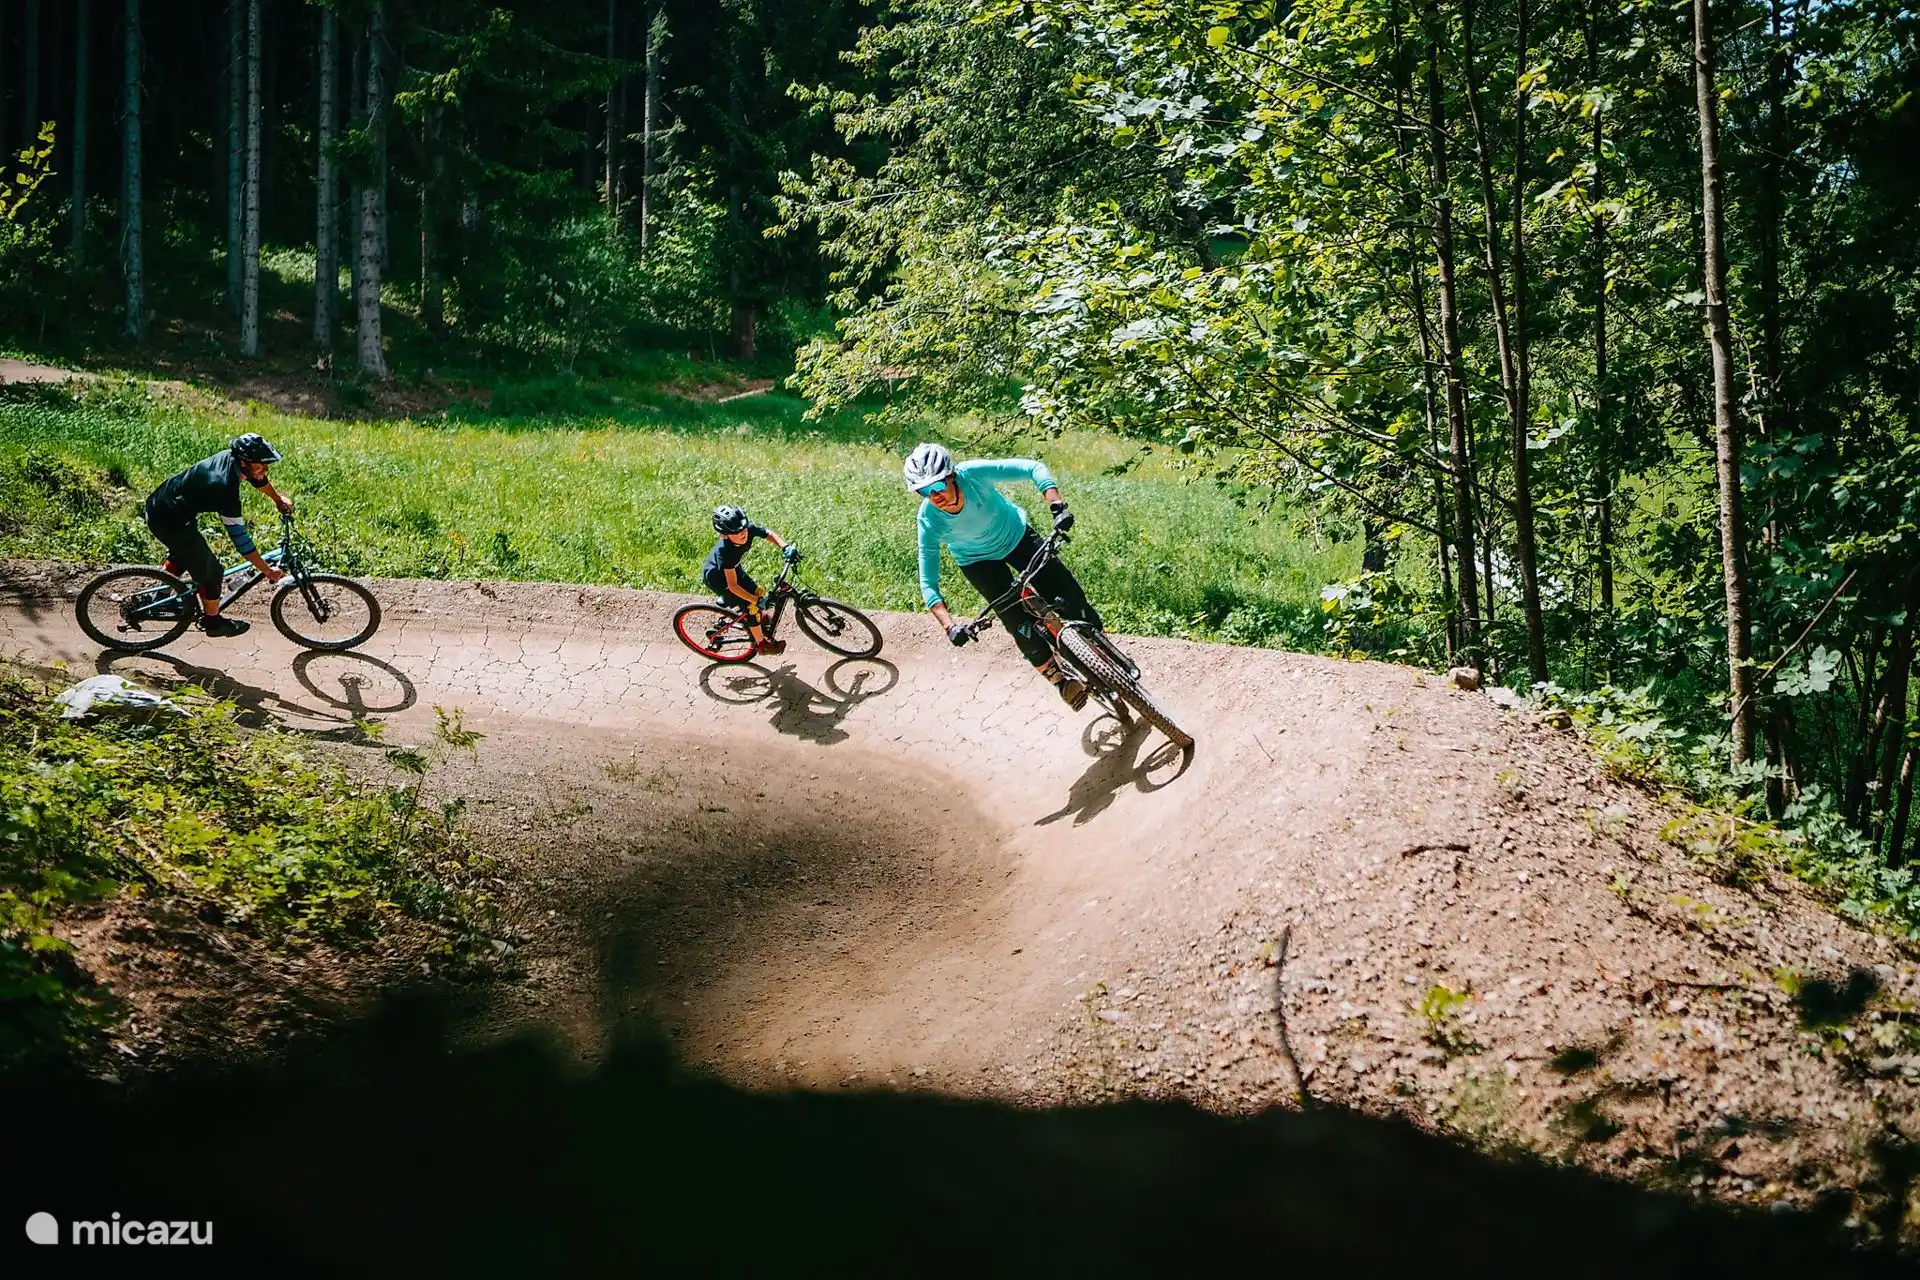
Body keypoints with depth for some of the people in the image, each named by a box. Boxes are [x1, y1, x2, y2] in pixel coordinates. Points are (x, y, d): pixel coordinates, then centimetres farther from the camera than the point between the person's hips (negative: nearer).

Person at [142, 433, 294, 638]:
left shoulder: (230, 457, -7)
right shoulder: (225, 489, -30)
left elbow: (258, 478, 18)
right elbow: (240, 539, -25)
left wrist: (278, 500, 23)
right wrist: (268, 571, -19)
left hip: (158, 504, 9)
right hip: (168, 520, -9)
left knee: (184, 551, 35)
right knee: (210, 569, 4)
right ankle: (212, 622, 23)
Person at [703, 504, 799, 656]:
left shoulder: (749, 529, -28)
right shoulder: (725, 551, -42)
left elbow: (770, 534, -9)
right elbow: (733, 586, -39)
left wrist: (786, 547, -25)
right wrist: (756, 601, -38)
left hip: (732, 568, 7)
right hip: (716, 577, -7)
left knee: (755, 592, 12)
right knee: (751, 605, -8)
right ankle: (761, 644, 10)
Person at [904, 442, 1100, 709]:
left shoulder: (973, 474, -36)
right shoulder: (930, 521, -32)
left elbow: (1034, 468, -35)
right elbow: (928, 584, -27)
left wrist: (1057, 507, -48)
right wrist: (950, 625, -40)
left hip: (1016, 535, 0)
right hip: (978, 561, 0)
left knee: (1068, 598, -6)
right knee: (1021, 624, -11)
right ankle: (1058, 678, 13)